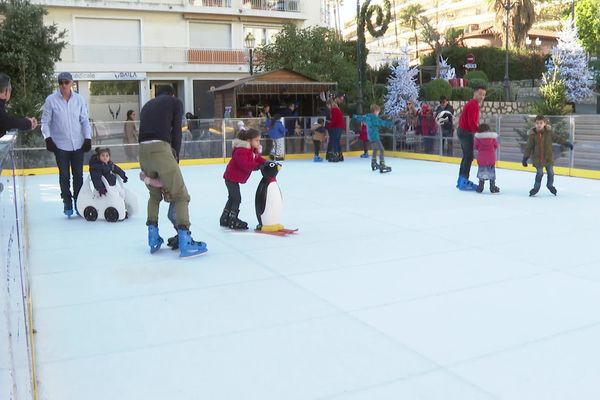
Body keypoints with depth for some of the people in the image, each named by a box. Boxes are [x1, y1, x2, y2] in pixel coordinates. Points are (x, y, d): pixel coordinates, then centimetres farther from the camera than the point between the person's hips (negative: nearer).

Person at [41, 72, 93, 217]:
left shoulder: (79, 99, 1)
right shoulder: (51, 100, -4)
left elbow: (85, 120, 7)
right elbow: (45, 121, 0)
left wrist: (88, 138, 1)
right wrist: (48, 138, -10)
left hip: (78, 144, 2)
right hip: (60, 145, -1)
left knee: (78, 175, 7)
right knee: (64, 176, 5)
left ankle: (79, 202, 19)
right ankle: (67, 203, 17)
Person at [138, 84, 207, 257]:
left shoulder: (147, 105, 29)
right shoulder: (175, 102, 15)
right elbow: (176, 131, 5)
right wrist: (176, 157, 13)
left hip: (143, 150, 6)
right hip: (161, 149, -6)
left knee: (154, 194, 25)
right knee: (181, 196, 2)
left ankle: (153, 238, 22)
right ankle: (184, 242, -6)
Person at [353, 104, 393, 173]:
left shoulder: (367, 116, 11)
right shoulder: (374, 118, -15)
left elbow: (360, 118, 29)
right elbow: (381, 122, -31)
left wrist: (355, 116, 50)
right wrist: (390, 123, -39)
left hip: (370, 137, 10)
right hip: (375, 136, -10)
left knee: (375, 149, 25)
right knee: (381, 150, -12)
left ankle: (374, 164, 36)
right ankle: (382, 166, -20)